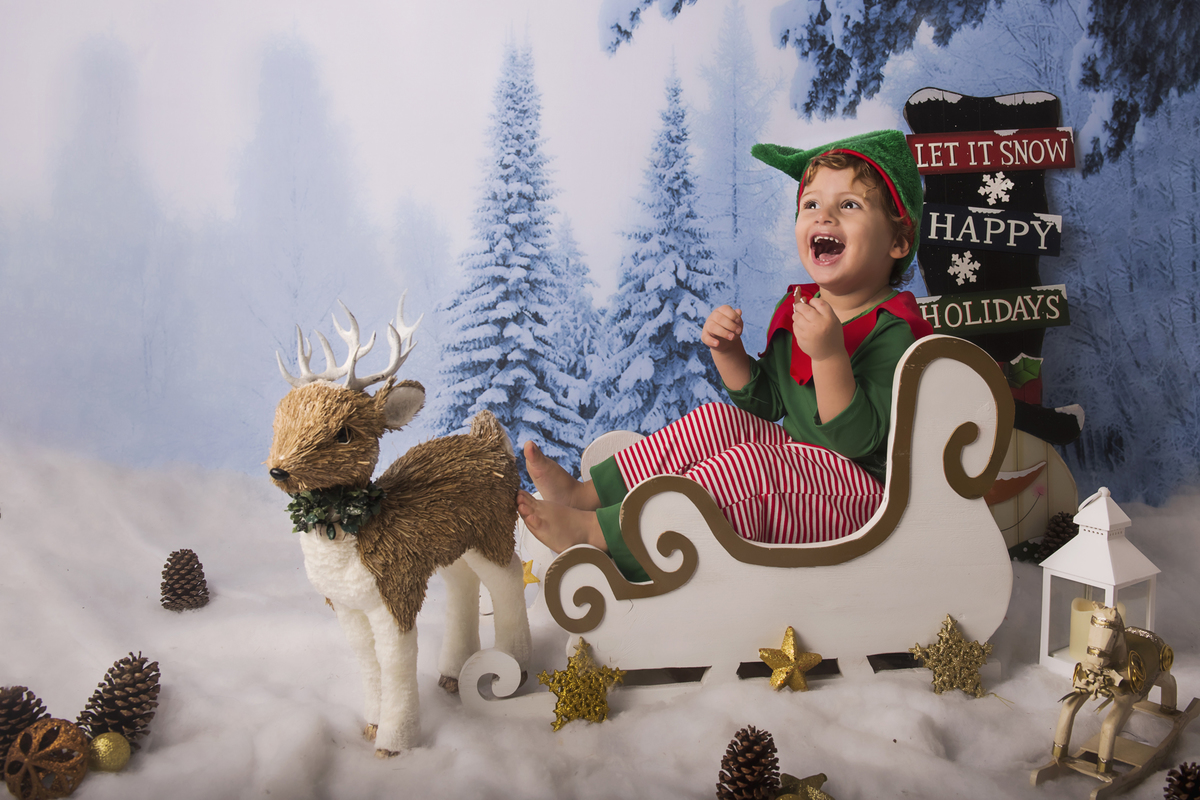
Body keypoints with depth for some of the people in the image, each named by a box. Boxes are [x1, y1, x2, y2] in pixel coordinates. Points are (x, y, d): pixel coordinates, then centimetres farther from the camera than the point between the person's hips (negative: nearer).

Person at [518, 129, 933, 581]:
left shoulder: (892, 331, -20)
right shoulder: (797, 307, 6)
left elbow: (860, 444, -26)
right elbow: (765, 402, 12)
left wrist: (829, 355, -37)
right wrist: (728, 350, -5)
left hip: (861, 495, -8)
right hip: (800, 462, 9)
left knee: (750, 464, -29)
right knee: (719, 421, -4)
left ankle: (597, 532, -25)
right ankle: (584, 493, -2)